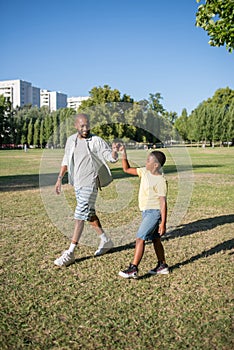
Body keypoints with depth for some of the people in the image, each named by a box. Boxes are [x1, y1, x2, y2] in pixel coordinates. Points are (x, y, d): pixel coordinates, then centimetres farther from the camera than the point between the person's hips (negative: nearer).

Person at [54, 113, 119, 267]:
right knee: (89, 214, 16)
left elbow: (112, 158, -13)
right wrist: (60, 178, 12)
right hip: (77, 183, 7)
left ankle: (70, 253, -4)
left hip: (90, 184, -7)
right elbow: (66, 161, 18)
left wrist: (114, 151, -35)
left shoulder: (96, 141, -9)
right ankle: (106, 241, 33)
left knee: (80, 217, -9)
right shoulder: (71, 140, 8)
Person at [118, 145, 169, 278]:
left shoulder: (160, 180, -19)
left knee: (140, 238, -10)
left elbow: (163, 202, -20)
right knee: (155, 239, 17)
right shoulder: (145, 172, 4)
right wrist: (124, 154, -1)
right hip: (147, 212, 9)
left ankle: (133, 269, -4)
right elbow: (127, 169, 12)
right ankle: (162, 265, 30)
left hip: (154, 212, -9)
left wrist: (163, 223, -20)